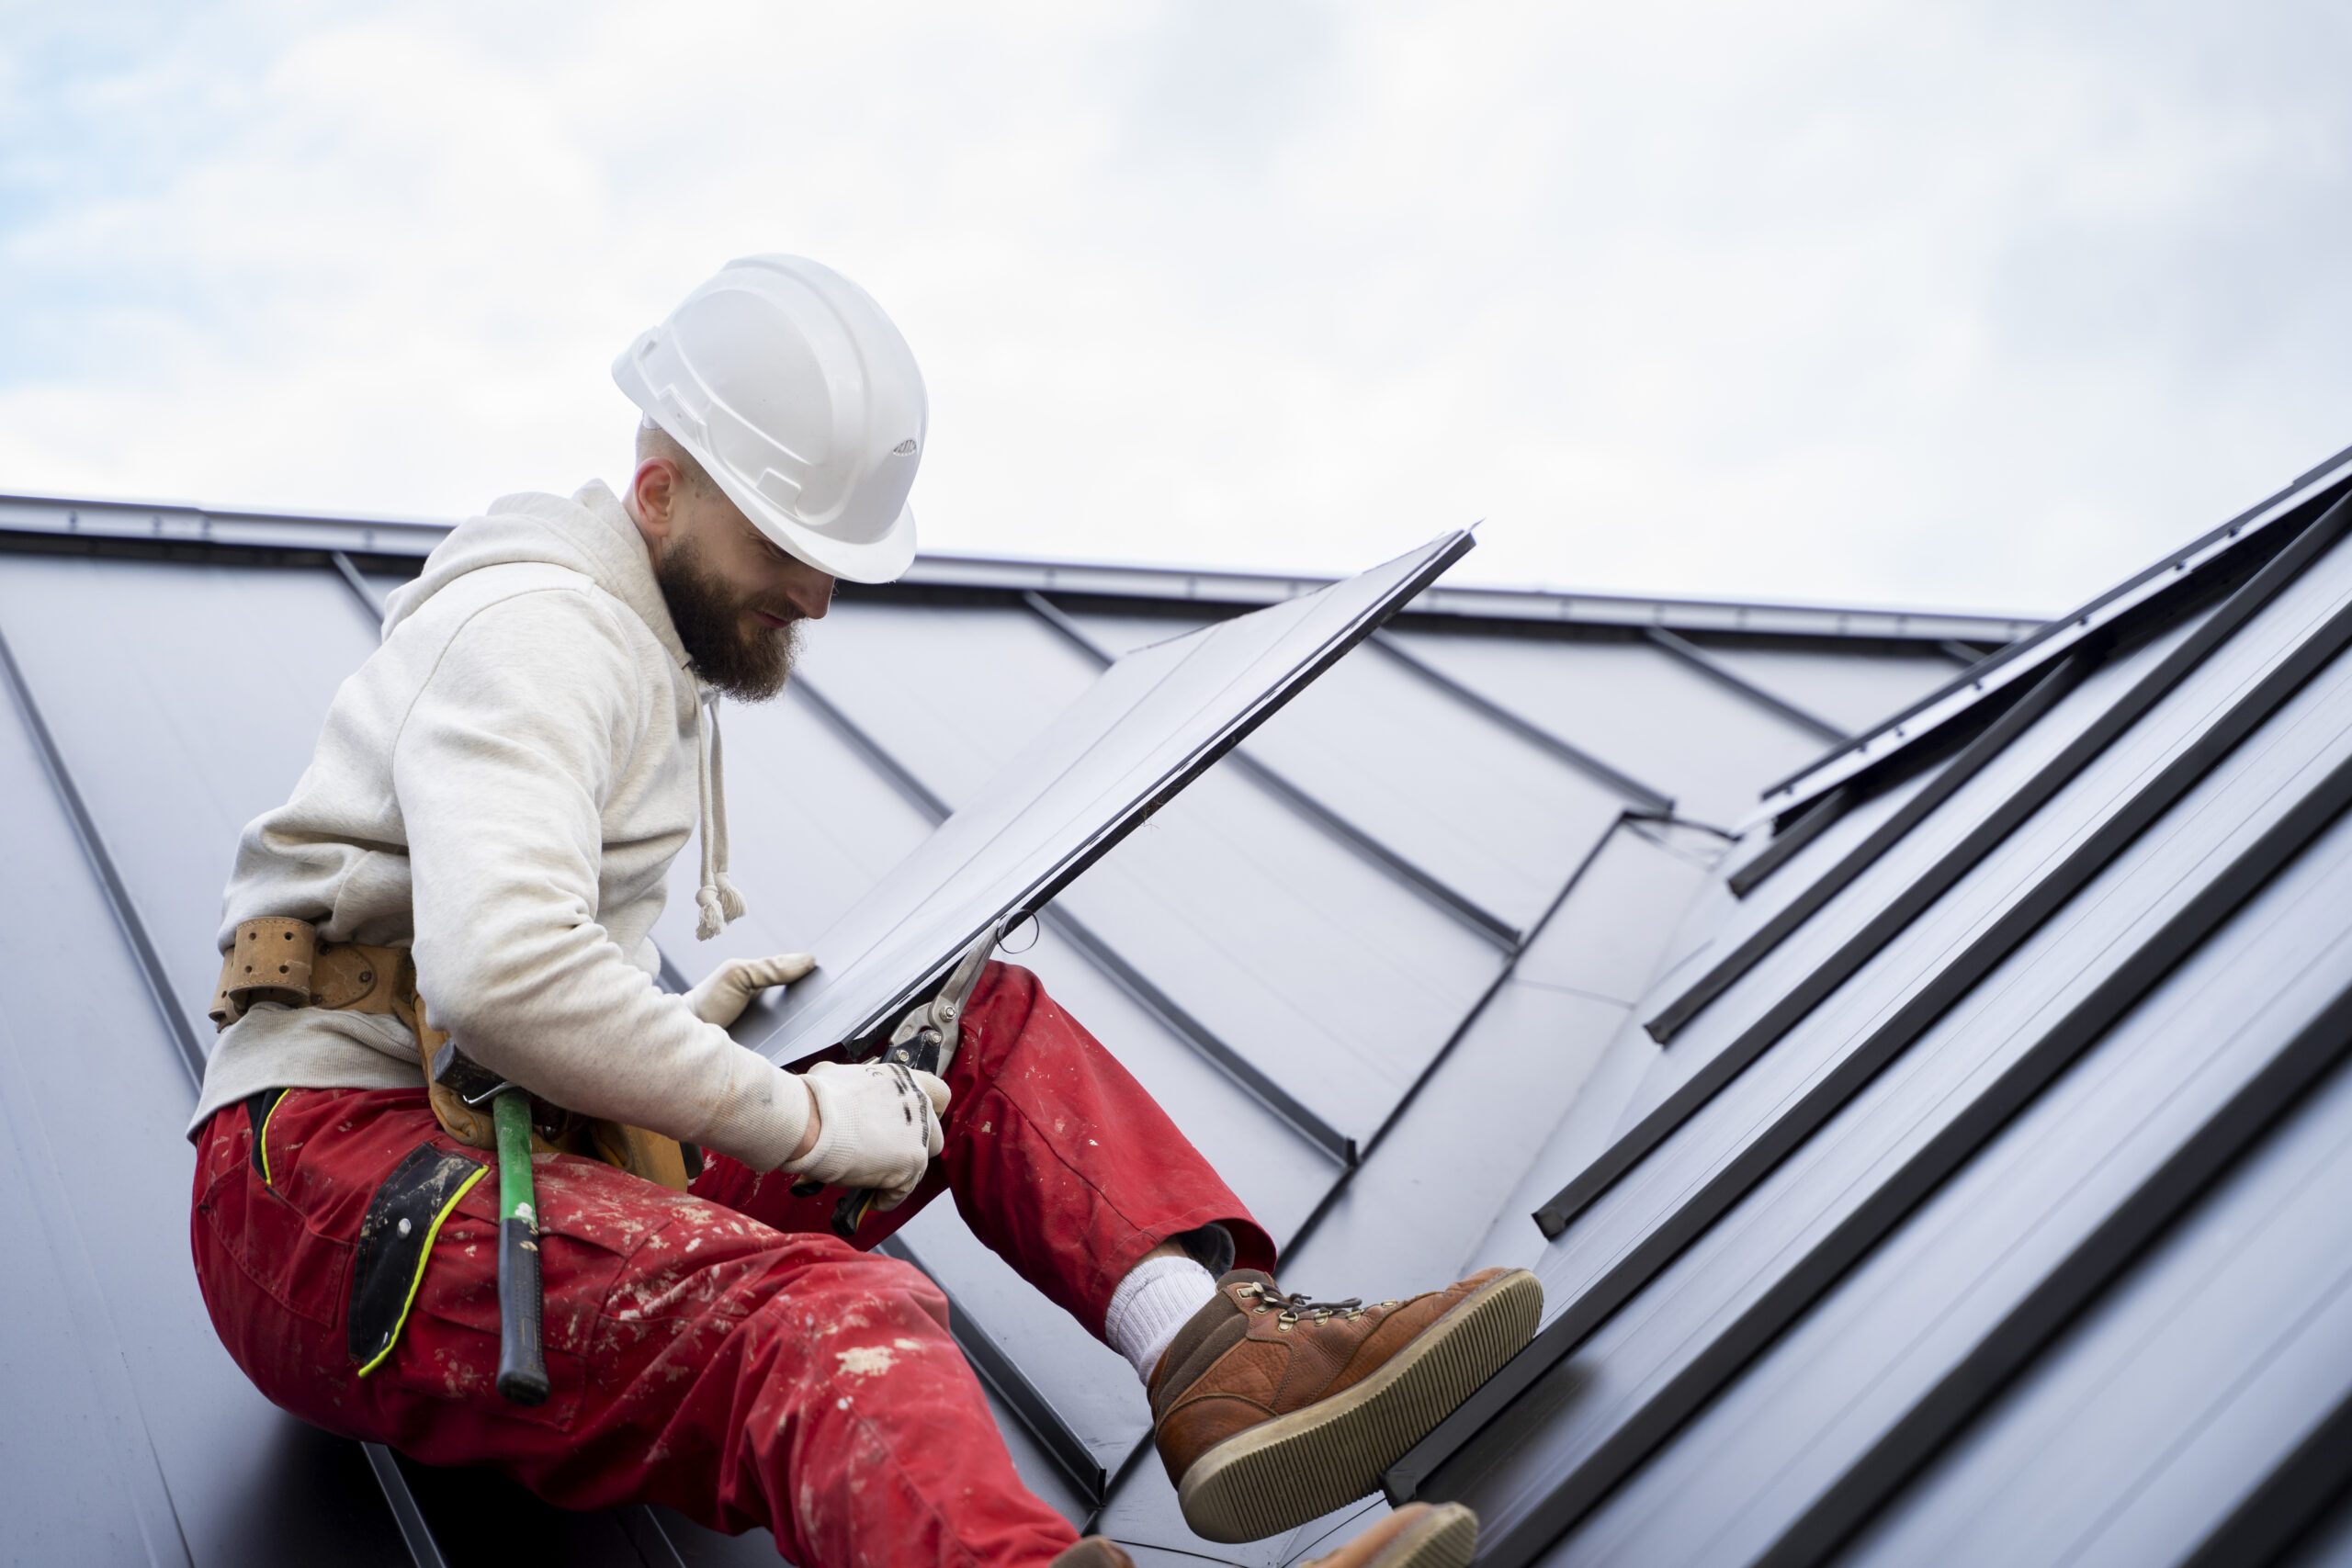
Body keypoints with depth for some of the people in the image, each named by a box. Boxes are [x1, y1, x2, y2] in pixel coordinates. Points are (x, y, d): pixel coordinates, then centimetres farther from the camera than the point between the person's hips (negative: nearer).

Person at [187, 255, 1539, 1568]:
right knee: (811, 1315, -36)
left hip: (534, 1155, 9)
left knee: (979, 1025, 2)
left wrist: (684, 1022, 16)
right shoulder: (538, 626, -11)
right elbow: (500, 970, -27)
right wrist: (794, 1116, -19)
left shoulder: (667, 664, 22)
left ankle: (1214, 1346, -21)